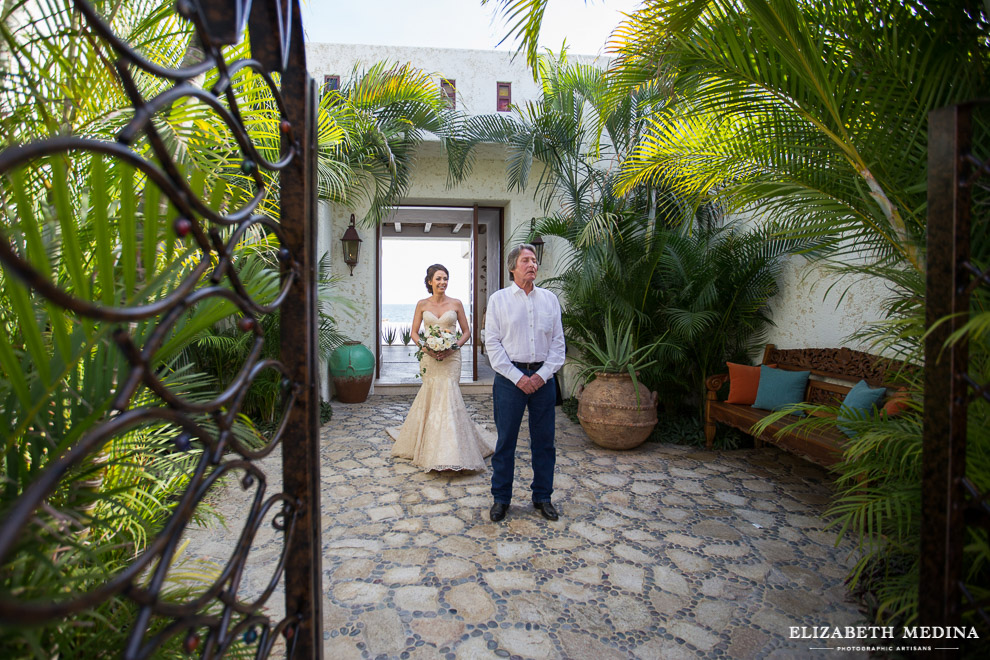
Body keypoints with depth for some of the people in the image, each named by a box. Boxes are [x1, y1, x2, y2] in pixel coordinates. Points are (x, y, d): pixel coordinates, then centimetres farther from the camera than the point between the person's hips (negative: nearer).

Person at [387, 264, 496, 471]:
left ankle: (449, 453, -1)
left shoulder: (456, 304, 2)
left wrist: (454, 347, -10)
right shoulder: (422, 305, 5)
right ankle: (430, 446, 24)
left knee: (448, 396, -9)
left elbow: (466, 331, 6)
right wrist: (423, 346, -10)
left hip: (450, 357, -1)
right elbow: (414, 332, 8)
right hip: (429, 357, 1)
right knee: (431, 397, 6)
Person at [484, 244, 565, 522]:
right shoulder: (498, 299, 1)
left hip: (543, 378, 3)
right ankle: (501, 499, 21)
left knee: (544, 441, 10)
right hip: (510, 377, -2)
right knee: (505, 441, 5)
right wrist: (518, 377, -11)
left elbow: (558, 342, 7)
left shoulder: (550, 299, 8)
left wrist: (543, 374, -6)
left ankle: (542, 497, 27)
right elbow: (492, 343, -4)